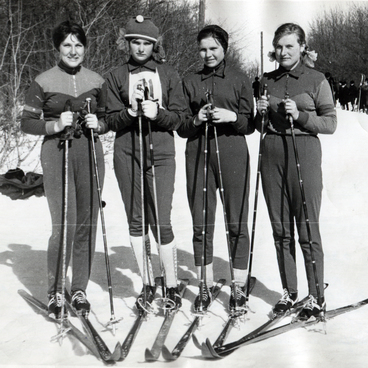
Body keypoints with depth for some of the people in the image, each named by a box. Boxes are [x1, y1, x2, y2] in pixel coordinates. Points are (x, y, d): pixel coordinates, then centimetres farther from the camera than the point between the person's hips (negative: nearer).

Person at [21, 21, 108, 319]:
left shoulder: (97, 81, 9)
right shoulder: (43, 81, 1)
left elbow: (108, 119, 17)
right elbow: (27, 123, 2)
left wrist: (99, 124, -5)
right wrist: (55, 125, -14)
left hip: (89, 153, 3)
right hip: (57, 154, -3)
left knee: (87, 224, 5)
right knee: (64, 225, -9)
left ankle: (80, 290, 18)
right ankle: (55, 292, 9)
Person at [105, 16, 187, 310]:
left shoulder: (169, 75, 8)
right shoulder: (117, 77, 9)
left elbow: (178, 117, 3)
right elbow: (112, 120, 3)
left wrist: (156, 113, -16)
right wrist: (132, 111, -16)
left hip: (161, 153, -1)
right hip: (127, 154, 2)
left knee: (161, 222, -5)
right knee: (136, 220, 6)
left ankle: (172, 285, 10)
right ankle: (147, 284, 18)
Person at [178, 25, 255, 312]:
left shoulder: (240, 81, 9)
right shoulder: (190, 83, 14)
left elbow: (250, 124, 6)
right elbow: (181, 128, 11)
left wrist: (232, 117, -13)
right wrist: (196, 120, -9)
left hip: (232, 154, -2)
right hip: (198, 153, 2)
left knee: (237, 223, 0)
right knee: (201, 224, 4)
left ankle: (239, 286, 11)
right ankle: (206, 285, 17)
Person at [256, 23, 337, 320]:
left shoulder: (317, 80, 1)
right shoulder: (267, 81, 13)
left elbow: (330, 124, -2)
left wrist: (300, 116, -15)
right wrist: (261, 114, -2)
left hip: (304, 155, -4)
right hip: (272, 155, 4)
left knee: (308, 229, -3)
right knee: (281, 229, 8)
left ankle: (317, 297, 10)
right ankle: (289, 291, 21)